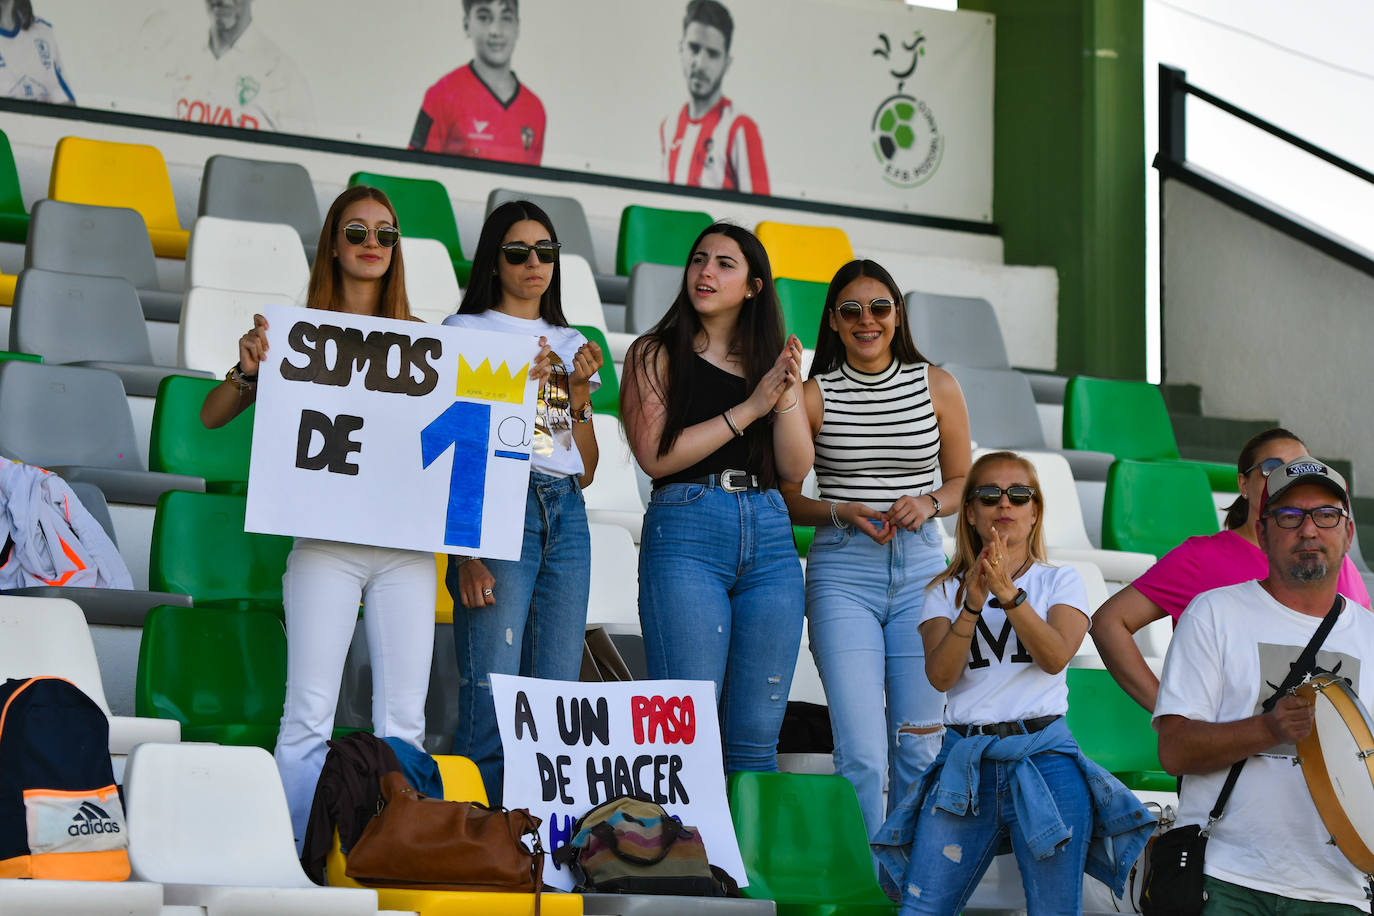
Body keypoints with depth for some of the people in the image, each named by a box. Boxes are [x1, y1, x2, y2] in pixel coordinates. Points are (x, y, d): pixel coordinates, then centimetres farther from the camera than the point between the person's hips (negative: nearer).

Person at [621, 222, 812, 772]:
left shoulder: (771, 361, 17)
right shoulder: (657, 354, 7)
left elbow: (795, 469, 9)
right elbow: (654, 454, -7)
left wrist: (787, 395, -7)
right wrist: (749, 408, -9)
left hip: (770, 541, 4)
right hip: (686, 534, -4)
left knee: (756, 737, 3)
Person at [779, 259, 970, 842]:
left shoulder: (937, 386, 7)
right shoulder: (813, 395, 1)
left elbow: (962, 481, 15)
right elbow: (781, 497, 6)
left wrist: (928, 504, -6)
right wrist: (840, 513, -11)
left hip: (921, 569, 2)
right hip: (842, 572, -2)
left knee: (918, 747, 4)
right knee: (861, 754, -11)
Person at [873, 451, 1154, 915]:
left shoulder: (1060, 581, 10)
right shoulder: (946, 591, 13)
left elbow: (1055, 657, -9)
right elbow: (940, 675, -4)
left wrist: (1009, 594, -22)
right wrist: (974, 602, -18)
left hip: (1044, 758, -1)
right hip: (965, 759, 1)